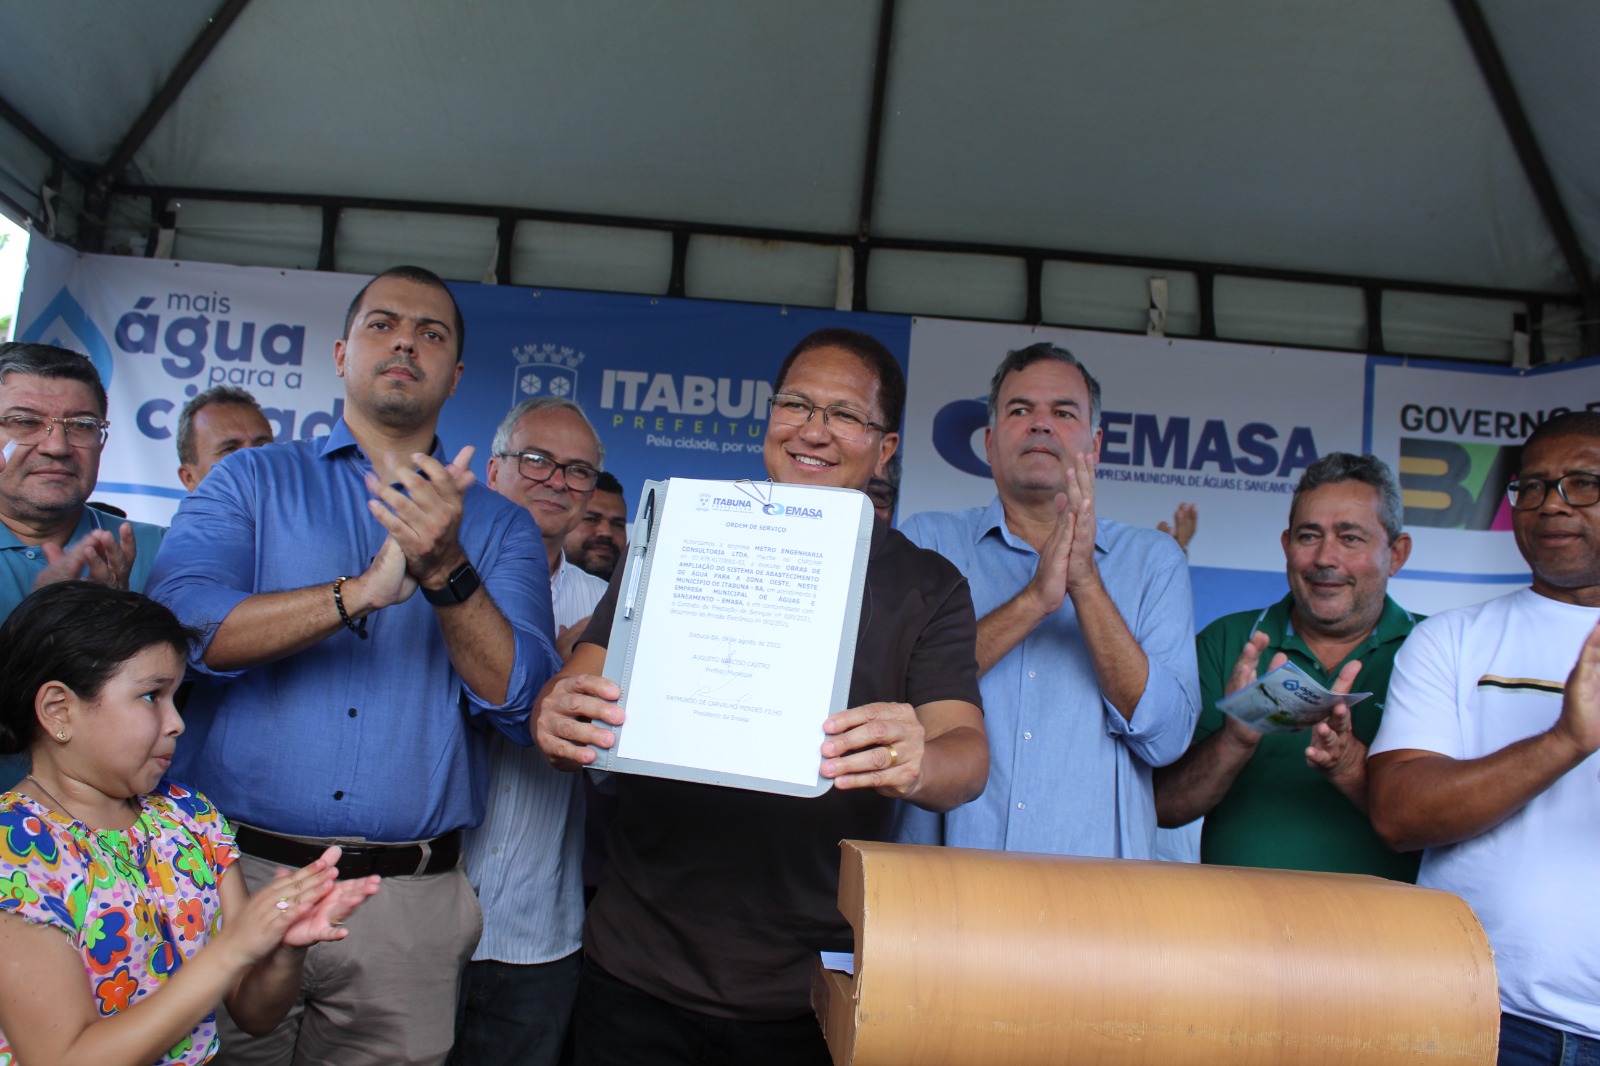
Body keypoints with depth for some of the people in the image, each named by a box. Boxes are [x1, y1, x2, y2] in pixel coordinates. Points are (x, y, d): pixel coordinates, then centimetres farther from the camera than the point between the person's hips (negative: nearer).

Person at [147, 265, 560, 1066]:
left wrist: (447, 571, -21)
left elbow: (520, 702, -7)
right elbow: (177, 625, -11)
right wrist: (364, 590, -20)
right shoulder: (252, 481, 6)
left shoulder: (499, 527, 5)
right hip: (237, 874, 0)